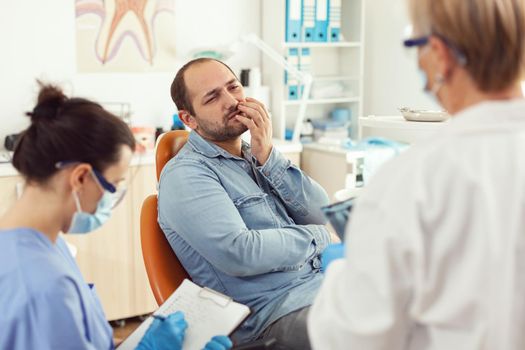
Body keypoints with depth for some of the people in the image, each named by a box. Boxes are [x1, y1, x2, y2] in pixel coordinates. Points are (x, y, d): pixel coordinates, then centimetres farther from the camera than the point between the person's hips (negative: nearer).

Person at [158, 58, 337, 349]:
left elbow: (322, 215, 5)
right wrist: (314, 237, -6)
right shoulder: (185, 174, -9)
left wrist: (268, 156, -7)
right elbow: (240, 254, -21)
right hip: (279, 306, -7)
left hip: (328, 279, 7)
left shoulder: (261, 156, 13)